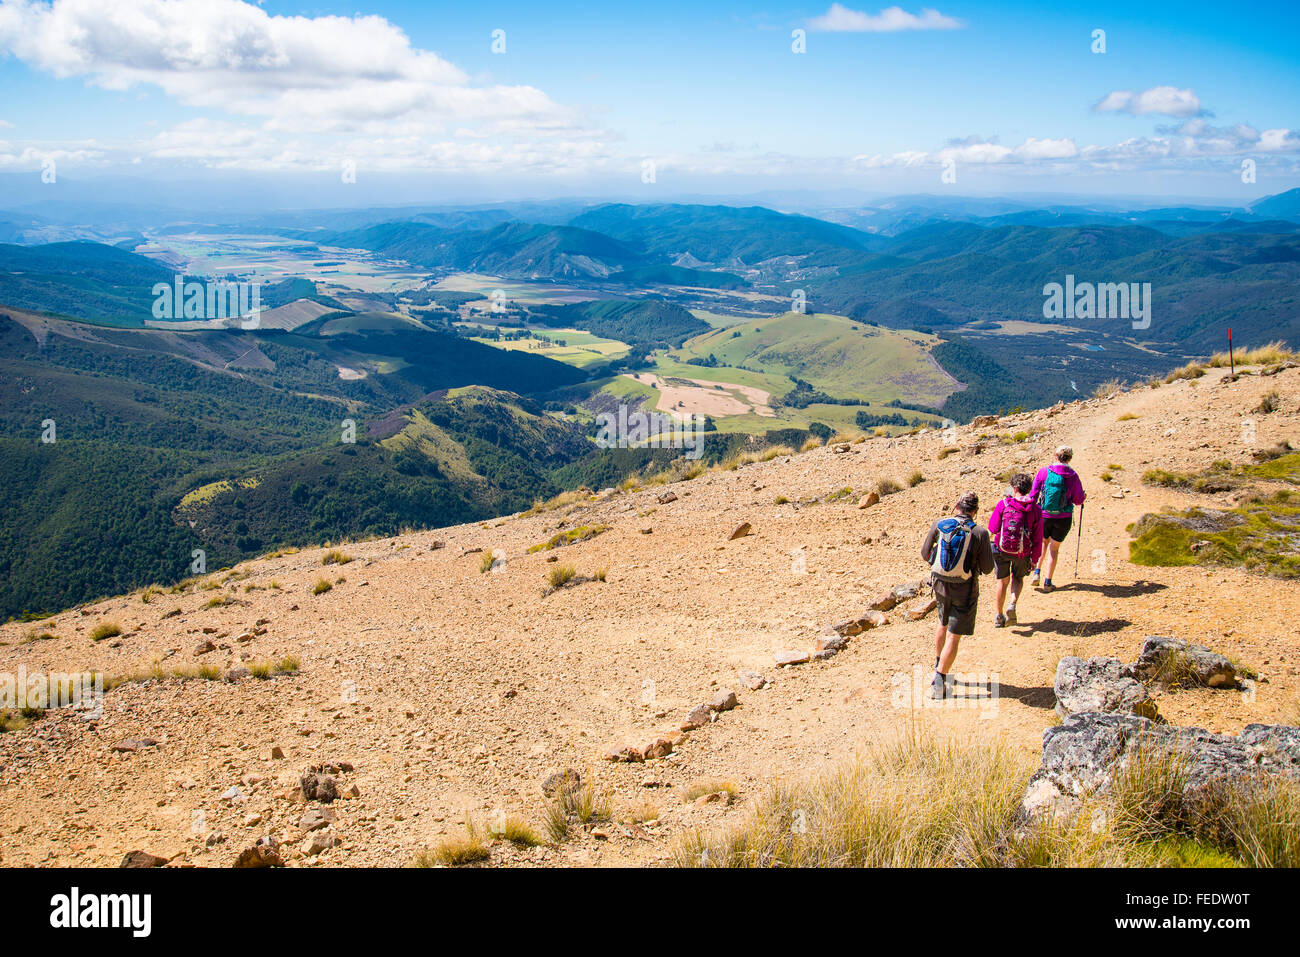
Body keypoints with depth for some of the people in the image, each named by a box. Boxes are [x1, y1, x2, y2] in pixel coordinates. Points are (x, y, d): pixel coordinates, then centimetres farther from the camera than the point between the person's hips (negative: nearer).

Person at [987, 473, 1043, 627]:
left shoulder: (1003, 504, -11)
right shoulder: (1035, 509, -5)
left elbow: (992, 529, -9)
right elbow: (1037, 539, -3)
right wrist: (1034, 559, 7)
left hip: (1002, 550, -1)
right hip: (1023, 553, 1)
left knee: (1003, 581, 16)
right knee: (1018, 578, 25)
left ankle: (999, 617, 22)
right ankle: (1012, 604, 0)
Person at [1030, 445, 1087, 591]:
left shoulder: (1044, 471, -7)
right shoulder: (1073, 476, -7)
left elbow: (1033, 494, -6)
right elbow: (1078, 500, 0)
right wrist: (1083, 496, 23)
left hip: (1044, 516, 1)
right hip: (1063, 518, -1)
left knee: (1042, 542, 25)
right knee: (1054, 548, 13)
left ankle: (1036, 571, 11)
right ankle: (1048, 581, 14)